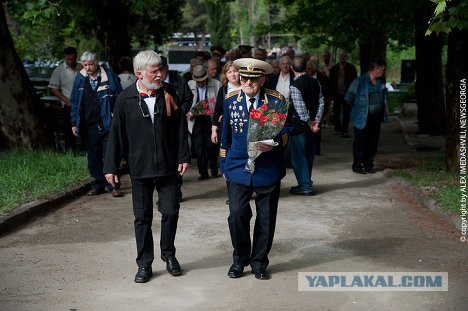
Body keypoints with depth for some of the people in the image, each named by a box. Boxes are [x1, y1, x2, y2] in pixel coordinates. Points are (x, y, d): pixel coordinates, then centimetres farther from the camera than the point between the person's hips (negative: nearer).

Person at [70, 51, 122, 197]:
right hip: (88, 126, 3)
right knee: (93, 158, 9)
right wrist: (74, 123, 9)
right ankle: (99, 184, 20)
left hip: (107, 124, -3)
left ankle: (113, 185, 6)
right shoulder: (80, 79, 8)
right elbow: (74, 102, 13)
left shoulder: (109, 77, -1)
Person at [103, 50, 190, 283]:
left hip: (168, 167, 1)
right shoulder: (125, 99, -3)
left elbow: (180, 128, 3)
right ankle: (144, 264, 20)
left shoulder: (169, 94, -1)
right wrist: (111, 166, -1)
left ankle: (168, 254, 27)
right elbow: (116, 133, 0)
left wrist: (183, 157, 0)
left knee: (171, 212, 2)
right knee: (142, 217, 8)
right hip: (139, 168, 0)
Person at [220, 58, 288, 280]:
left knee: (266, 219, 8)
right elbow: (226, 134, 11)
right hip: (238, 168, 1)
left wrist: (275, 144, -20)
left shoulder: (277, 101, -4)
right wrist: (224, 165, 12)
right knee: (237, 214, -8)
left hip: (268, 168, 0)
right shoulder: (230, 100, 3)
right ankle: (240, 260, 14)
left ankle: (259, 262, 25)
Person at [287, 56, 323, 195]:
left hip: (299, 125, -7)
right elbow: (321, 103, 1)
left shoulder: (294, 85, -16)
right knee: (309, 156, 16)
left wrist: (309, 122, -12)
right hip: (313, 126, 7)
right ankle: (305, 183, 26)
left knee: (298, 156, 2)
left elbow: (300, 108, -21)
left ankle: (305, 186, 3)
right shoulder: (315, 82, 4)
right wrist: (316, 121, -4)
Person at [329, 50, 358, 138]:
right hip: (337, 94, 3)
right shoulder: (334, 68, 7)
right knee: (336, 112, 11)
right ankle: (337, 128, 26)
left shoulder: (351, 68, 2)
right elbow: (331, 81, 9)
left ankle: (344, 130, -1)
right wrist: (331, 93, 0)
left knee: (346, 113, -4)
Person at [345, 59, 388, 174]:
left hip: (376, 116, 6)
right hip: (362, 118, -6)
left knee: (373, 142, 11)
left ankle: (368, 164, 24)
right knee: (360, 142, 3)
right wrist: (357, 108, 7)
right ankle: (357, 165, 15)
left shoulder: (382, 80, 3)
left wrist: (385, 107, 18)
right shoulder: (360, 81, -15)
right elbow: (348, 98, -5)